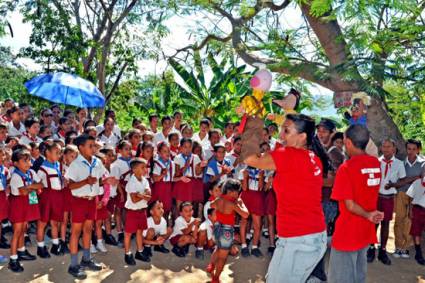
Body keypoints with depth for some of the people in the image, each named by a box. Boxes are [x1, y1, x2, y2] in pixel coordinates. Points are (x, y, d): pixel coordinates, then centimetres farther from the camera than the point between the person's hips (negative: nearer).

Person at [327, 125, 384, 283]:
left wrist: (368, 215, -7)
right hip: (366, 231, 7)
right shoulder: (376, 163, 0)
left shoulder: (346, 168, -19)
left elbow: (350, 205, -20)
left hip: (347, 234, -7)